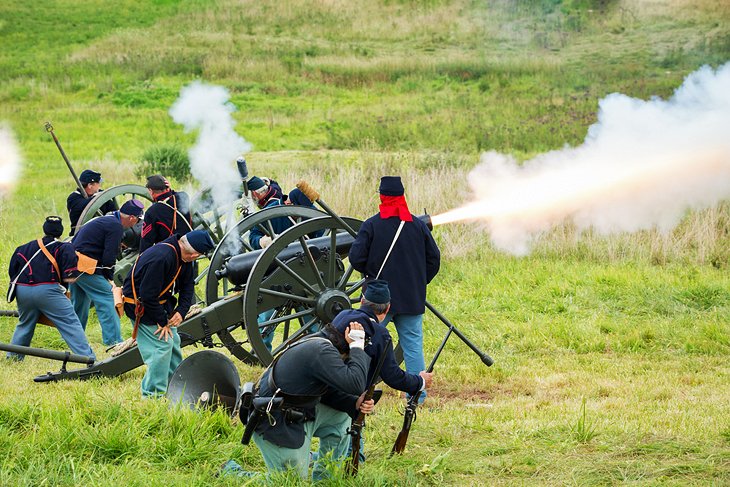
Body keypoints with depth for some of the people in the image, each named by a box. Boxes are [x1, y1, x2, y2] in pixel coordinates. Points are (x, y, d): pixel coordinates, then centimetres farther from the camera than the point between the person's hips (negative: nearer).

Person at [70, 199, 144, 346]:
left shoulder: (106, 220, 19)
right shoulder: (116, 226, -12)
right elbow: (109, 257, -16)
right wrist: (109, 277, 2)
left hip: (74, 261, 10)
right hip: (87, 267, -10)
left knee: (80, 303, 19)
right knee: (106, 298, -7)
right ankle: (114, 340, -10)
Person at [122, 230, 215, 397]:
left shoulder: (183, 258, -2)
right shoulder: (161, 257, -33)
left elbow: (188, 286, 8)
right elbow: (148, 294, -31)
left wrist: (181, 311, -8)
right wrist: (161, 322, -22)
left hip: (161, 302, 10)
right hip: (140, 305, -10)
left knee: (173, 341, 14)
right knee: (162, 343, -15)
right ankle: (153, 394, -10)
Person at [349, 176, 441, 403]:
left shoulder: (372, 225, -7)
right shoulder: (418, 225, 2)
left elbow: (356, 258, -10)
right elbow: (434, 258, 6)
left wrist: (371, 274, 9)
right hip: (412, 299, 2)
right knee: (413, 346, 6)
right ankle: (417, 397, 4)